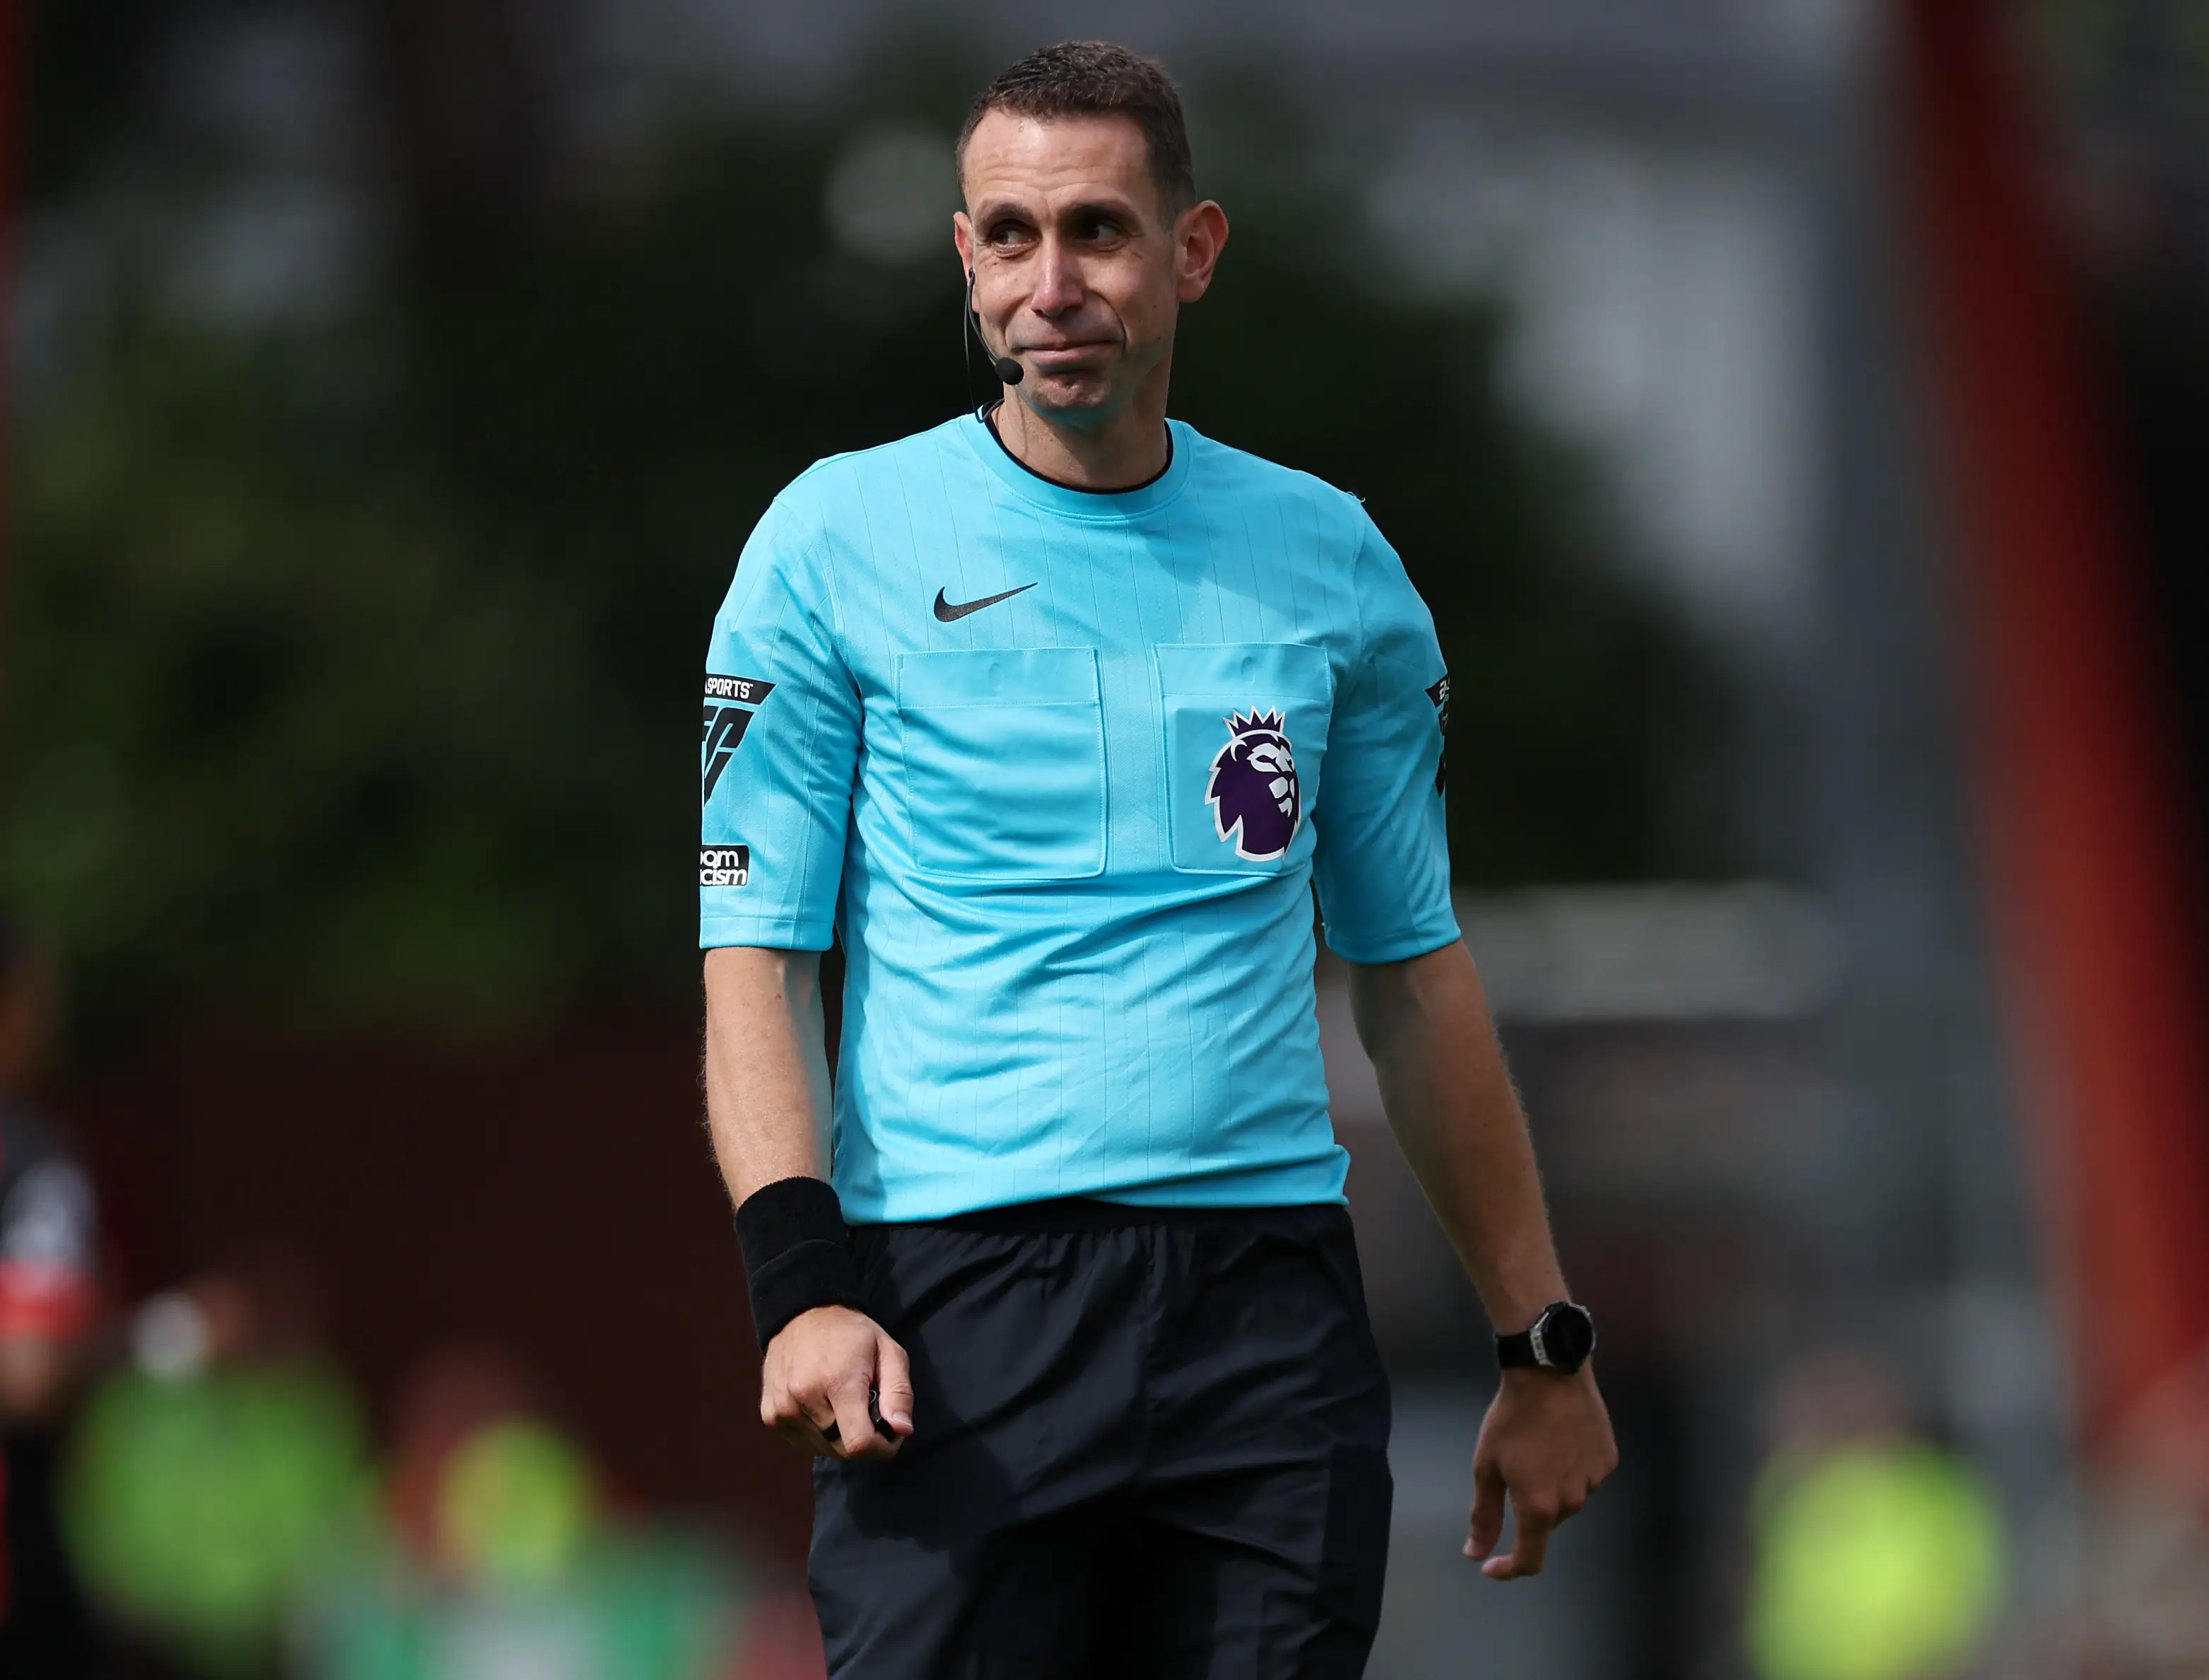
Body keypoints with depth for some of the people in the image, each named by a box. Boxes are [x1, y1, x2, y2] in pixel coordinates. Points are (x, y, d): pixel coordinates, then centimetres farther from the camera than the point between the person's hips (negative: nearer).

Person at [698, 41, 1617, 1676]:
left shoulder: (1329, 560, 12)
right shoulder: (841, 542, 3)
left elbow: (1415, 969, 18)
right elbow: (755, 953, -1)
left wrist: (1544, 1345, 15)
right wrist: (802, 1283, -16)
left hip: (1273, 1299, 3)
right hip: (955, 1313, -3)